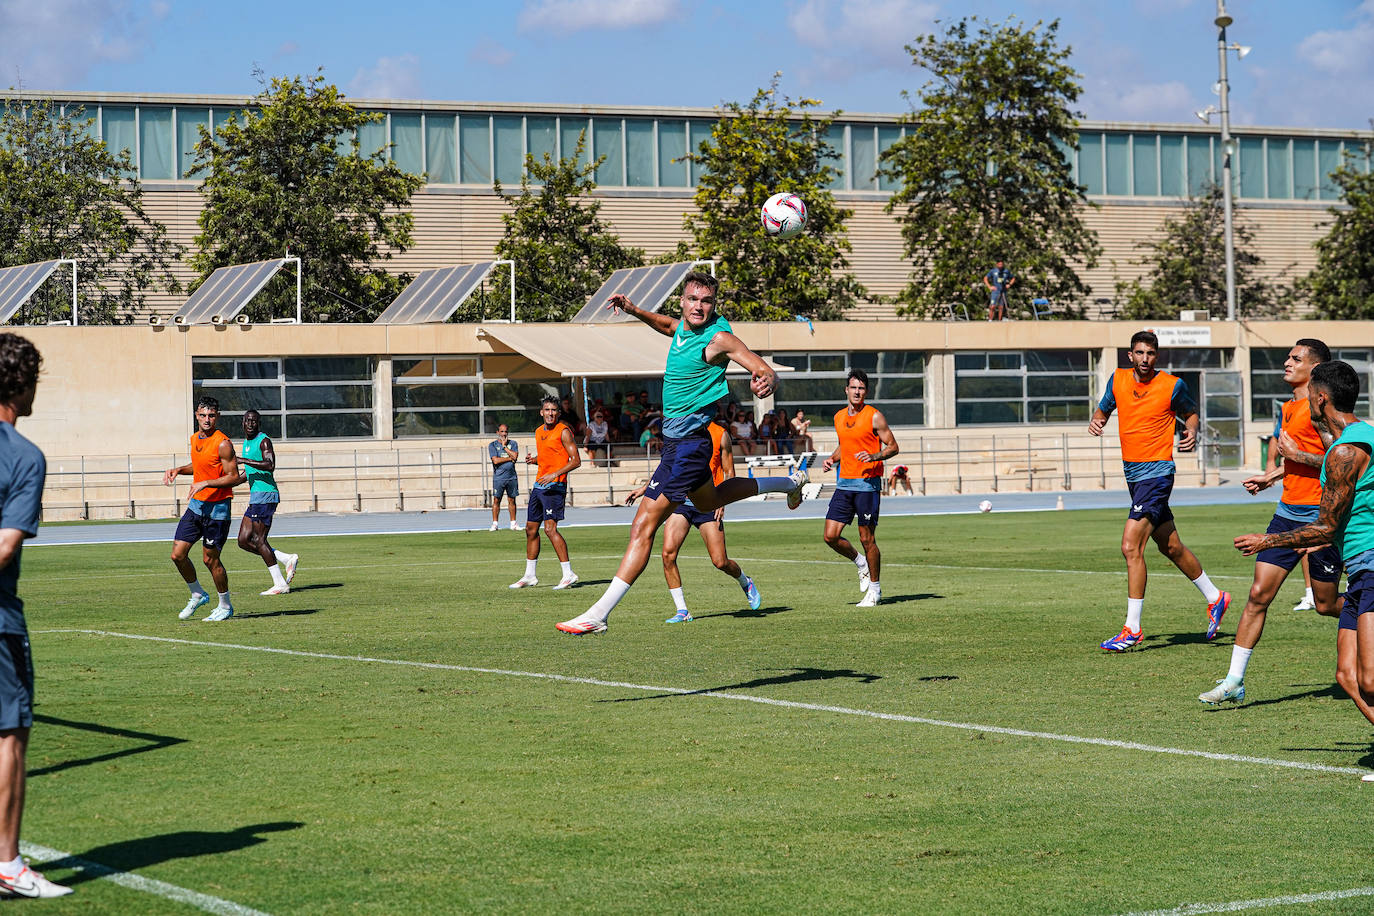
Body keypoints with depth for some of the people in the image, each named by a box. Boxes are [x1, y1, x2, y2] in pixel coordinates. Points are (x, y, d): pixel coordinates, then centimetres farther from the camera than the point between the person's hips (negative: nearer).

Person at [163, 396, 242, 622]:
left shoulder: (222, 444, -16)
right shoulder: (195, 439, 8)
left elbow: (234, 477, -16)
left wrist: (206, 483, -24)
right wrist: (178, 470, 9)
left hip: (217, 507, -7)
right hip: (196, 504, 7)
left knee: (210, 559, -2)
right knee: (178, 554, 3)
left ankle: (225, 607, 15)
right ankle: (197, 595, 24)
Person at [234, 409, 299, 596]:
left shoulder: (263, 441, -9)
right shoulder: (247, 442, 20)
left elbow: (270, 466, -26)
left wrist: (244, 460, -27)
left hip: (265, 495, -10)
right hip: (256, 497, 10)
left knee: (259, 540, -9)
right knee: (244, 541, 7)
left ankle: (280, 584, -4)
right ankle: (287, 559, 11)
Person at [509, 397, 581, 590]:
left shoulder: (563, 432, -9)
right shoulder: (539, 432, 15)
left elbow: (576, 461, -12)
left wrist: (554, 474, -22)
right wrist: (533, 459, 6)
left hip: (555, 486, -9)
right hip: (539, 485, 9)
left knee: (550, 528, -18)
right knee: (531, 529, 11)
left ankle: (569, 574, -15)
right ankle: (529, 576, 21)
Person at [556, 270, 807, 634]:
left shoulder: (718, 337, -18)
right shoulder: (684, 325, 5)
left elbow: (765, 370, -22)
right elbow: (667, 325, 30)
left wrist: (766, 380, -46)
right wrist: (634, 310, 14)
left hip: (687, 443, -10)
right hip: (677, 437, 10)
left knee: (644, 526, -14)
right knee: (710, 500, 36)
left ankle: (599, 614, -16)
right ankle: (789, 482, 53)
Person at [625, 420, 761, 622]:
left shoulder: (720, 434, 1)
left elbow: (729, 473, 3)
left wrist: (722, 501, -11)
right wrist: (645, 488, 15)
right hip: (680, 501, 3)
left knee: (720, 562, -4)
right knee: (668, 553, -15)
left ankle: (746, 583, 30)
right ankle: (681, 611, -5)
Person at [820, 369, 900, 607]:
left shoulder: (874, 416, -5)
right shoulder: (839, 417, 12)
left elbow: (893, 447, -3)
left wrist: (874, 456, -20)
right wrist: (832, 458, 8)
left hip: (868, 483, -6)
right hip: (844, 483, 6)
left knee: (867, 539, -2)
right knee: (830, 536, -2)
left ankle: (874, 589, 12)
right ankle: (861, 564, 24)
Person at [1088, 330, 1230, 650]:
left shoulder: (1172, 385, -8)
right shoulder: (1119, 379, 4)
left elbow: (1190, 413, 10)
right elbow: (1103, 409, 18)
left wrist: (1191, 431, -11)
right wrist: (1096, 420, -4)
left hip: (1157, 472, -7)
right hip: (1132, 473, 7)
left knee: (1131, 546, -16)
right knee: (1171, 546, 17)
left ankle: (1132, 629, -12)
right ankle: (1215, 598, 36)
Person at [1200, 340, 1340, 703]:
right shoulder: (1289, 409, 14)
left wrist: (1297, 455, -17)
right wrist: (1272, 475, 15)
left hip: (1321, 517, -7)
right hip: (1288, 512, 7)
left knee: (1327, 605, 4)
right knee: (1258, 595, -2)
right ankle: (1234, 681, -3)